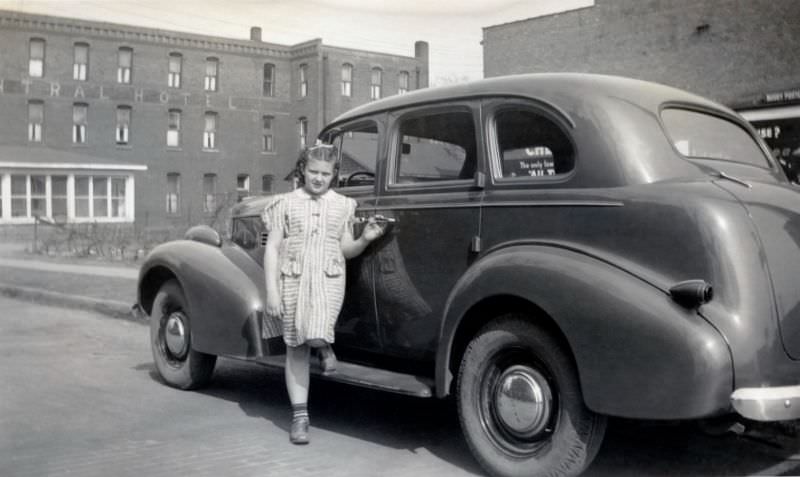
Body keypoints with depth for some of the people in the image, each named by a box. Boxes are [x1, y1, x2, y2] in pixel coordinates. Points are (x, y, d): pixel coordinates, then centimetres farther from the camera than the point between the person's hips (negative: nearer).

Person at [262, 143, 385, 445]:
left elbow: (345, 249, 13)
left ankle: (325, 346, 13)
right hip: (293, 280, 0)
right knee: (296, 348, 3)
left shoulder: (342, 205, 8)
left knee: (316, 335, -25)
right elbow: (272, 248, 2)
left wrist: (364, 239, -9)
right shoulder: (286, 203, 3)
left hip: (329, 280, 0)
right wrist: (272, 291, -5)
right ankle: (299, 417, 14)